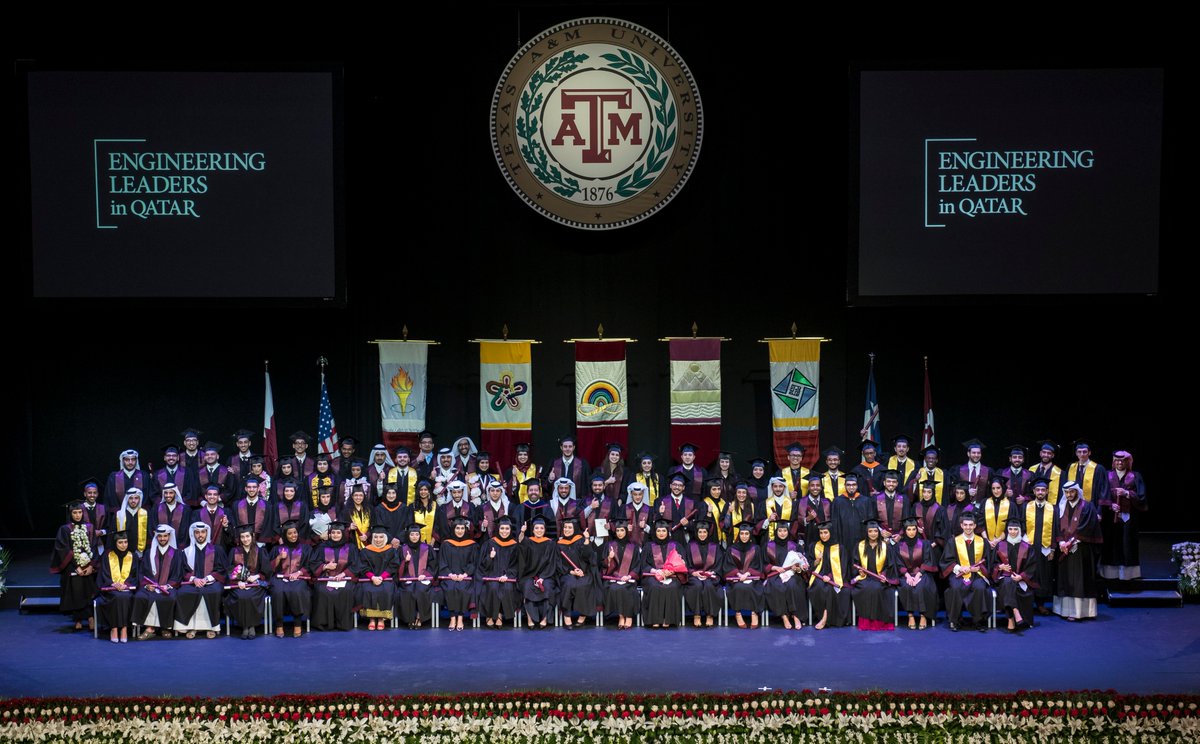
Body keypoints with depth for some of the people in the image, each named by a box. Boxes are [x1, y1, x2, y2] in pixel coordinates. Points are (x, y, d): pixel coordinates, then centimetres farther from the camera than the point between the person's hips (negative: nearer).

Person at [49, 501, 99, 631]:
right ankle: (78, 621, 8)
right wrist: (76, 567, -12)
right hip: (72, 569, -2)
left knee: (88, 593, -3)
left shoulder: (89, 528, 7)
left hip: (88, 568, 2)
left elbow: (94, 548, 5)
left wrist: (91, 566, -7)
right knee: (76, 594, -1)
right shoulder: (64, 530, -1)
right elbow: (64, 551, -6)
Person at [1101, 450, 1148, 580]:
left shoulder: (1135, 476, 7)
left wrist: (1126, 493, -14)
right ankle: (1111, 571, 1)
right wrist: (1111, 505, -12)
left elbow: (1141, 496, 0)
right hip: (1111, 516, 1)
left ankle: (1127, 572, 1)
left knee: (1127, 545, -3)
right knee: (1111, 545, -2)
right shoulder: (1108, 476, 9)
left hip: (1128, 517, -1)